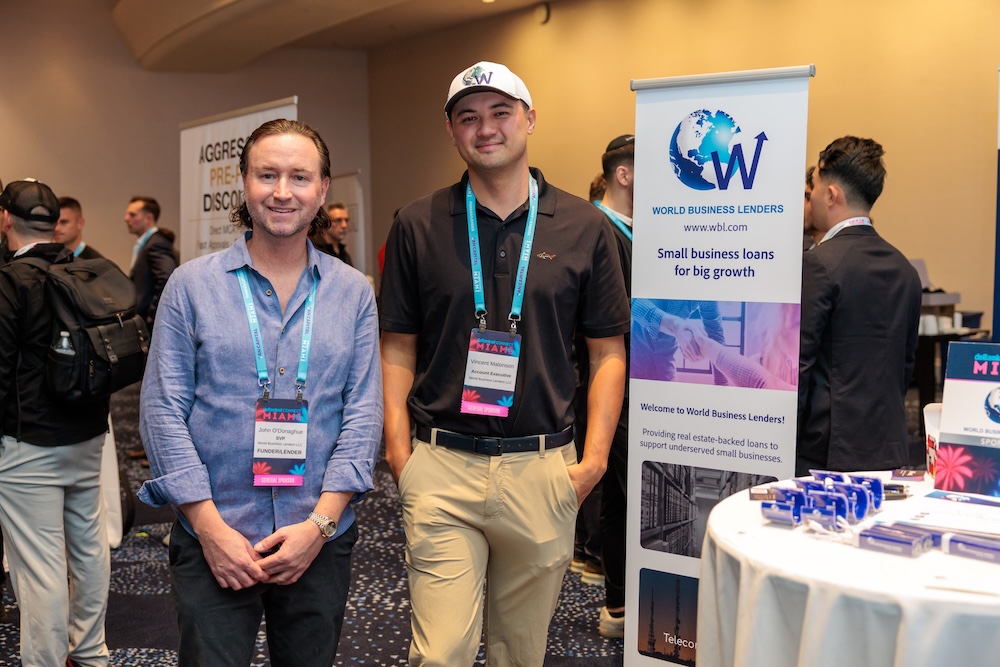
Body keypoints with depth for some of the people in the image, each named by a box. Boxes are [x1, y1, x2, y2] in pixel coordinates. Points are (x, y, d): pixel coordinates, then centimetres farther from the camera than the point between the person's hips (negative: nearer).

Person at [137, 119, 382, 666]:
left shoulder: (354, 293, 3)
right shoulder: (192, 285, 0)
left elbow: (364, 415, -2)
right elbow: (162, 410, -4)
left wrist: (320, 523, -11)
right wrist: (211, 527, -10)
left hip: (320, 541, 2)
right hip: (211, 539, -1)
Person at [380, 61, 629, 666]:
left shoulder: (585, 227, 2)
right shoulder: (418, 226, 3)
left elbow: (609, 352, 5)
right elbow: (398, 348, 6)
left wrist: (594, 459, -2)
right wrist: (399, 451, -3)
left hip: (543, 467, 1)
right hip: (440, 466, 0)